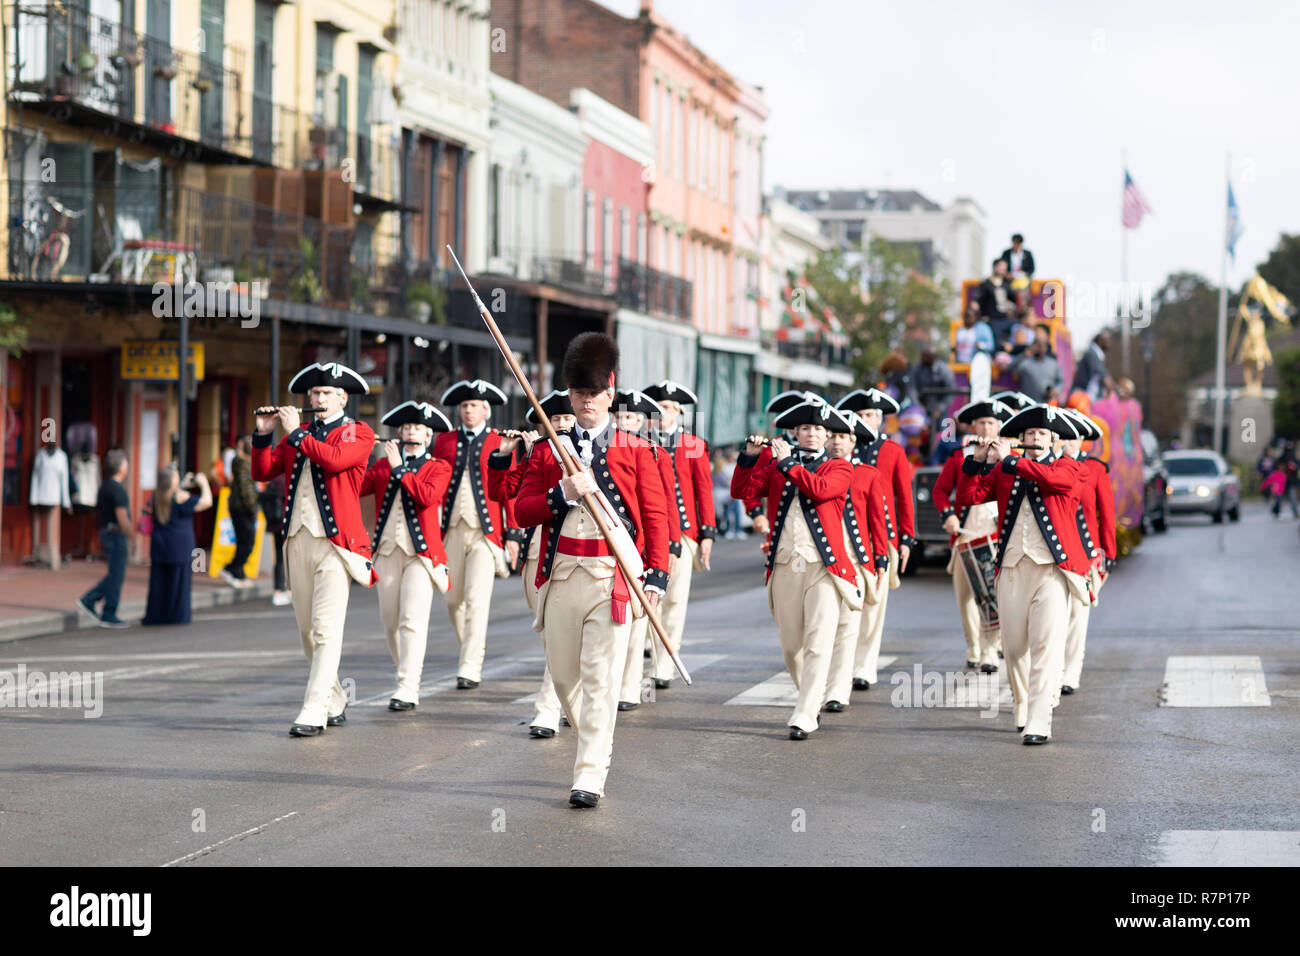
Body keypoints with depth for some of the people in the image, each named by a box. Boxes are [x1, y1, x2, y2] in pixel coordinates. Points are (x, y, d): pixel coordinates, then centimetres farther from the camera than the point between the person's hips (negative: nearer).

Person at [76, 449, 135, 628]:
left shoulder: (105, 486, 12)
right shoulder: (117, 489, -18)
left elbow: (97, 510, 20)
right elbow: (122, 518, -23)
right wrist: (132, 537, -14)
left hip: (105, 533, 9)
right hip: (116, 535, -9)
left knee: (115, 575, 16)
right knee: (116, 576, -2)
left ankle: (88, 600, 10)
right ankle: (109, 616, 2)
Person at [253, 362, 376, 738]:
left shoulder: (358, 433, 2)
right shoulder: (297, 435, 19)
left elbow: (333, 460, -18)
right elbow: (262, 472, 12)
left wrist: (296, 433, -11)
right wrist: (264, 435, -1)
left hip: (335, 541, -6)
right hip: (298, 539, 6)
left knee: (326, 629, -13)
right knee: (308, 631, 10)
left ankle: (314, 713, -17)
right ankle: (335, 702, 24)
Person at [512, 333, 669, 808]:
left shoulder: (635, 451, 4)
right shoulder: (547, 452, 11)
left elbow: (656, 516, 2)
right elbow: (521, 511, 6)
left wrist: (657, 575, -7)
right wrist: (562, 494, -12)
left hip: (613, 577, -3)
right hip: (561, 574, 3)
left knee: (600, 678, -9)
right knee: (563, 674, 11)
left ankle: (590, 776, -7)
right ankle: (594, 740, 36)